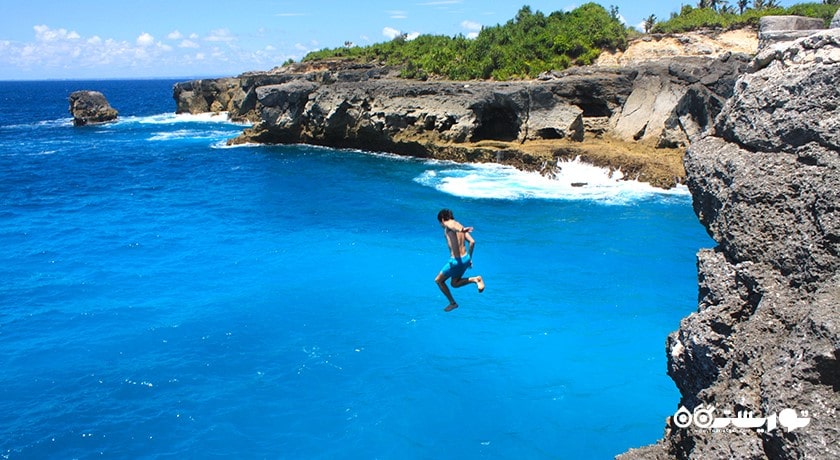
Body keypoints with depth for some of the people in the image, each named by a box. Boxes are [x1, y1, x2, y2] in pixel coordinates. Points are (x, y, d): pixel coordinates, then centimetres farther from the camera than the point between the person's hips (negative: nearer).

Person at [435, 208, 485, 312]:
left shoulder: (448, 224, -9)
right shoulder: (459, 225, 13)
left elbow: (455, 227, -35)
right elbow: (472, 242, 10)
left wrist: (462, 230, -59)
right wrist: (469, 258, 21)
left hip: (456, 260, -8)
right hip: (466, 258, 8)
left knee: (438, 280, 14)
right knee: (454, 283, 25)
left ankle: (452, 303, 18)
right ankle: (475, 279, 4)